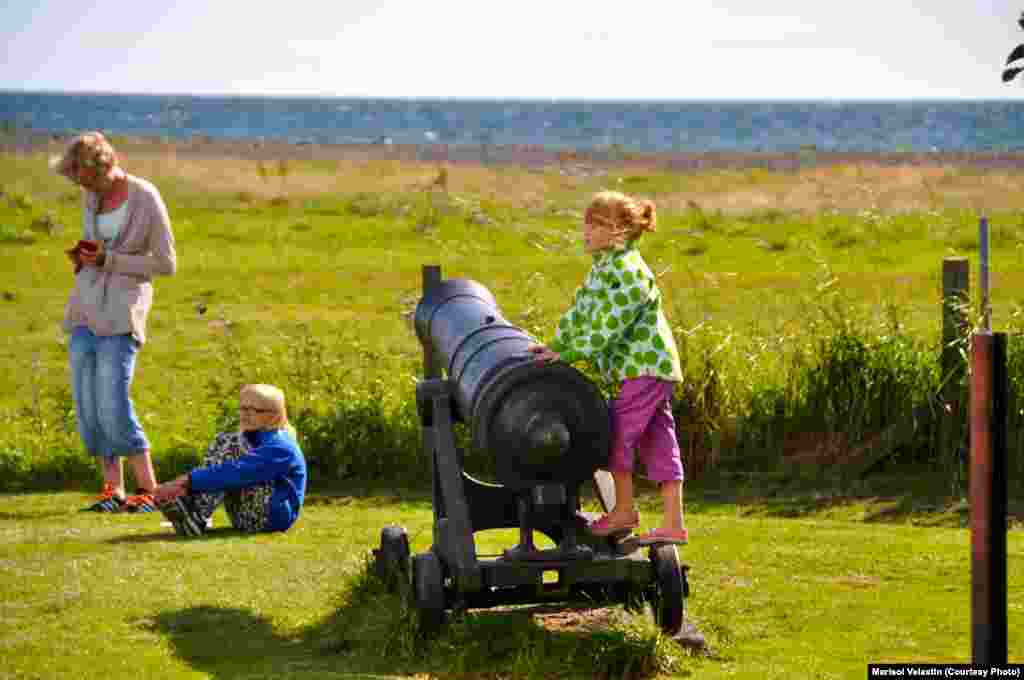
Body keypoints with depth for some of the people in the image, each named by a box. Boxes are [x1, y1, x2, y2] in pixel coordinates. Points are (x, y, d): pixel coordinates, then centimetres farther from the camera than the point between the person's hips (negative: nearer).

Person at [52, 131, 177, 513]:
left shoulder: (145, 199, -10)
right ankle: (113, 489, 10)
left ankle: (149, 490, -4)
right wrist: (81, 259, 3)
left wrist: (108, 261, -14)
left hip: (120, 313, -7)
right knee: (86, 406, 3)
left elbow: (166, 265, -7)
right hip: (85, 310, 7)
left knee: (113, 406, -13)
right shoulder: (91, 196, 10)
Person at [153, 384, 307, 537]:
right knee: (224, 441, -4)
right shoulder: (246, 440, 13)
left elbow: (238, 473, -28)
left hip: (274, 517, -8)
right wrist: (185, 482, -16)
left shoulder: (280, 447, -16)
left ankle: (196, 518, -27)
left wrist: (189, 480, -33)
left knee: (232, 444, -20)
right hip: (245, 518, 8)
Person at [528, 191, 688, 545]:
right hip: (649, 367, 10)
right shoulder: (603, 265, 14)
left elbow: (608, 325, -23)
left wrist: (570, 354, -20)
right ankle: (672, 525, 7)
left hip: (645, 365, -10)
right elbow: (581, 309, 18)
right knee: (658, 443, 7)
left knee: (616, 433, -6)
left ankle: (624, 510, 7)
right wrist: (555, 345, 11)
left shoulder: (627, 270, -18)